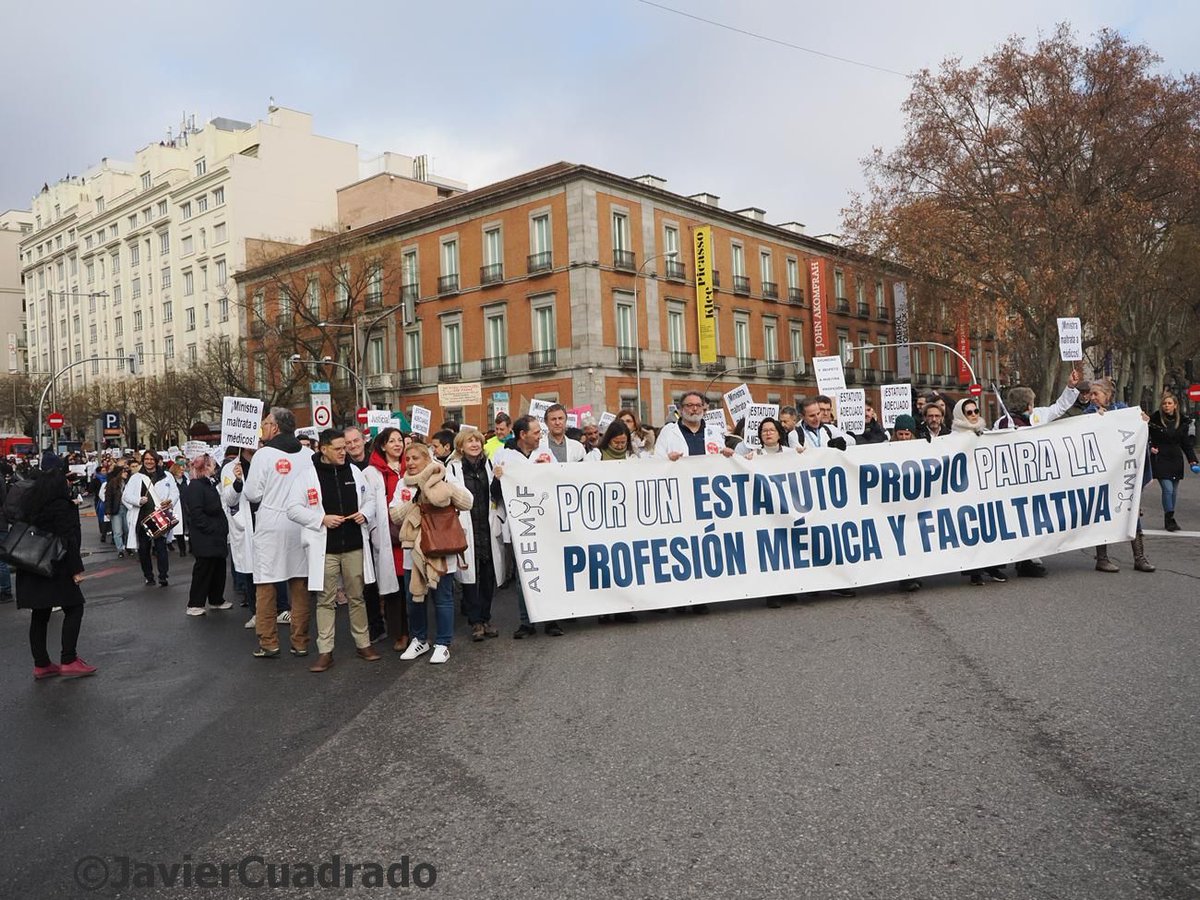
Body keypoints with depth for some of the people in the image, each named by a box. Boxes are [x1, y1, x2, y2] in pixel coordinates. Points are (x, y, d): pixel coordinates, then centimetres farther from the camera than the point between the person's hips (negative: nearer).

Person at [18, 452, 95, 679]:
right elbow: (68, 538, -17)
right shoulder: (60, 503, -15)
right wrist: (76, 568, -15)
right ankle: (68, 661, 0)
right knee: (74, 608, 2)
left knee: (40, 614, 12)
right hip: (55, 566, -8)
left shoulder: (29, 499, 8)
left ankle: (41, 664, 17)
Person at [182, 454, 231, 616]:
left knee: (219, 568, 14)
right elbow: (196, 513, -20)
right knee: (203, 570, -4)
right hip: (205, 539, -9)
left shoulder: (210, 484, 18)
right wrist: (211, 528, -21)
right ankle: (194, 604, 4)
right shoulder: (195, 486, -12)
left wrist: (223, 528, 12)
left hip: (216, 537, 9)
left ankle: (216, 600, 25)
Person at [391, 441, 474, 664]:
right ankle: (419, 640, 29)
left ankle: (442, 644, 14)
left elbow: (467, 502, -14)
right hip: (413, 549, 4)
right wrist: (414, 501, -12)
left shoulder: (444, 479, -3)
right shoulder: (404, 485, 9)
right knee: (415, 597, 12)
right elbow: (395, 516, 1)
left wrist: (444, 481, -20)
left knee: (442, 598, 2)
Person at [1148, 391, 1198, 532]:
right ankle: (1169, 519, -3)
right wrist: (1150, 447, -12)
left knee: (1174, 491, 10)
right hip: (1160, 459, -4)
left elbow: (1186, 443, 8)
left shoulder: (1183, 421, 4)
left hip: (1176, 459, 4)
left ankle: (1169, 520, 21)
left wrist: (1193, 460, 0)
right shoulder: (1155, 418, -7)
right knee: (1168, 489, -13)